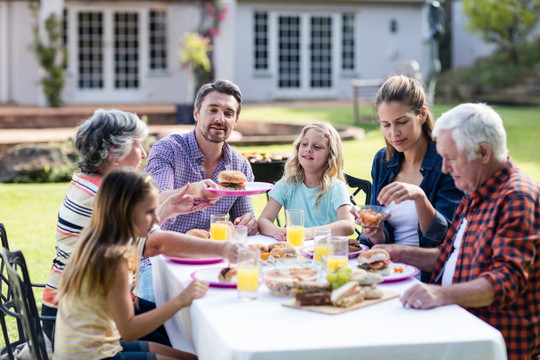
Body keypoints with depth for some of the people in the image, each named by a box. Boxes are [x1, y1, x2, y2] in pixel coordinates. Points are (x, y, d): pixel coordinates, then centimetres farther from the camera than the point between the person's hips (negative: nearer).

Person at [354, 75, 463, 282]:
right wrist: (376, 235, -12)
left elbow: (444, 237, -14)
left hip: (426, 273, -5)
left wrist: (419, 196, -30)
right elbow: (382, 239, 12)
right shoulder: (382, 160, 10)